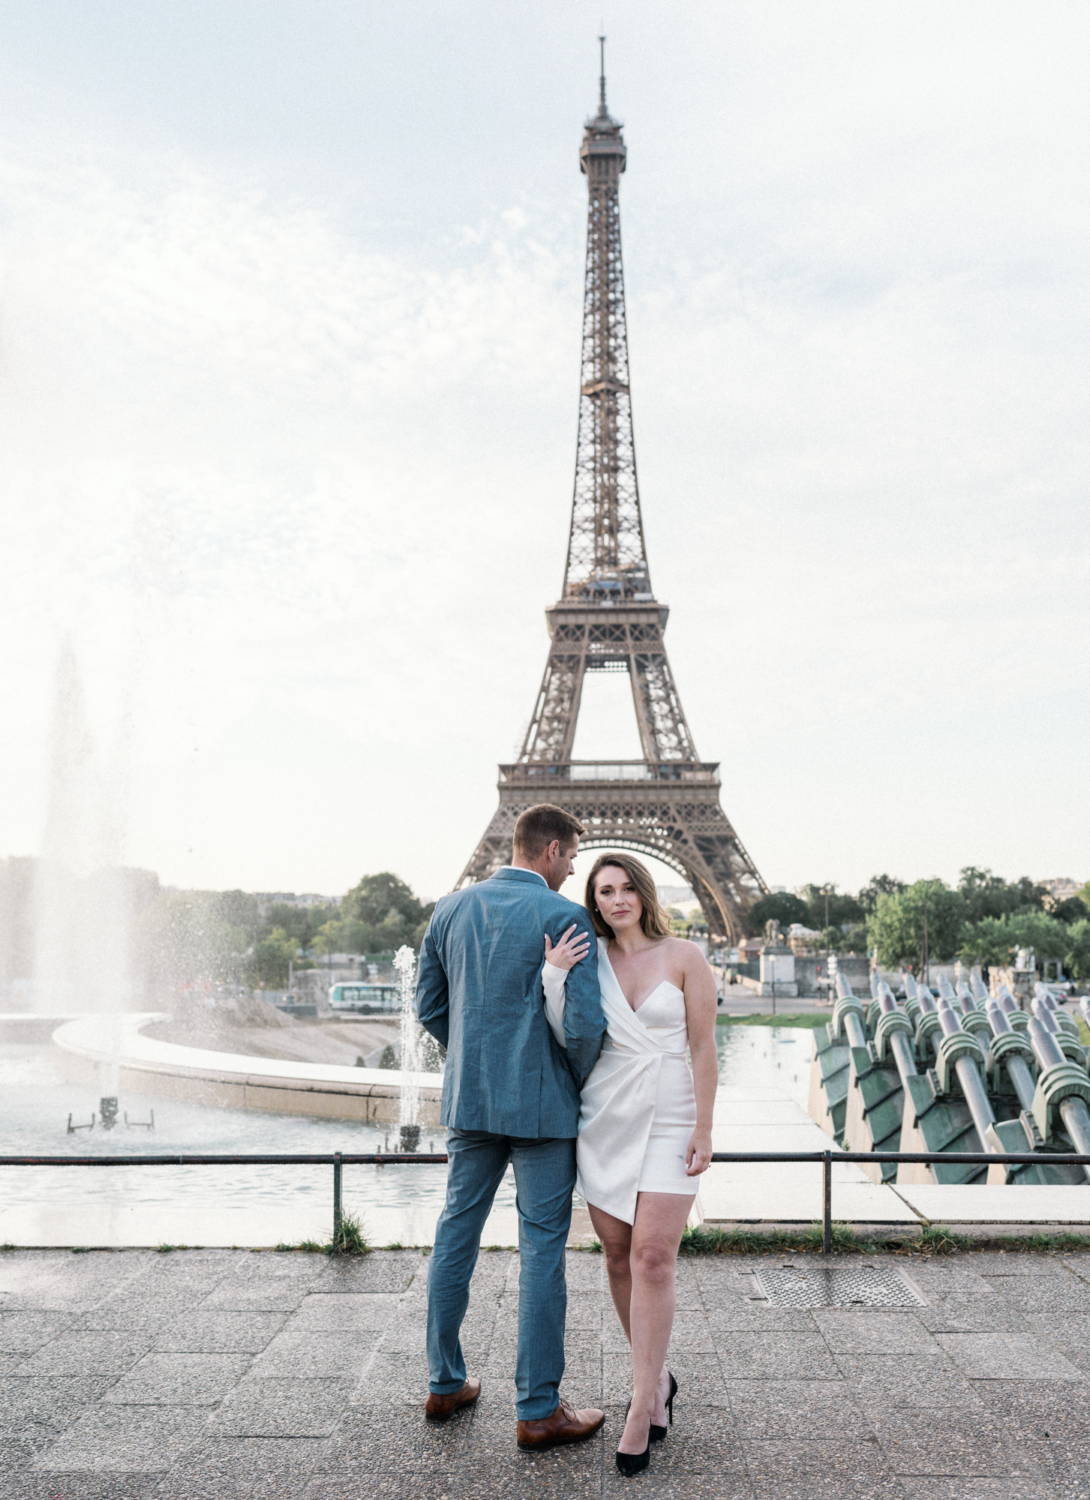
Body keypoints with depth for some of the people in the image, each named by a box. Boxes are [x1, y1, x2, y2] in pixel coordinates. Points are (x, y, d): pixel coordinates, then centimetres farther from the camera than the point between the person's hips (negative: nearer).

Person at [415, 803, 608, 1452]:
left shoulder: (452, 908, 3)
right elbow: (585, 1023, -19)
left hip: (469, 1099, 6)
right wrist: (580, 1082, 0)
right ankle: (539, 1410, 13)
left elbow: (429, 1004, 9)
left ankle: (445, 1384, 29)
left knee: (457, 1233, 17)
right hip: (540, 1103, -5)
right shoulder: (565, 917, -14)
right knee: (543, 1249, 4)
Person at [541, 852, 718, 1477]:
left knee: (653, 1258, -11)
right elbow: (564, 1040, -1)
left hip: (668, 1121, -3)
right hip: (603, 1119, 3)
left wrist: (704, 1130, -8)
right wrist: (554, 978, -15)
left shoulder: (685, 957, -4)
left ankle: (642, 1405, 0)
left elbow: (705, 1049, -4)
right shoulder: (587, 958, 4)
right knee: (620, 1257, 8)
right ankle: (657, 1378, 28)